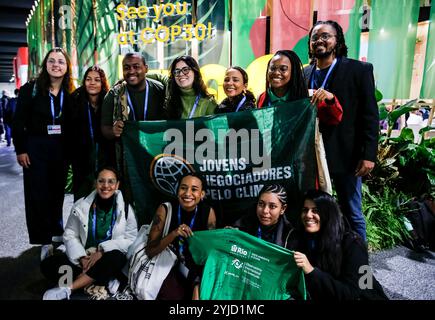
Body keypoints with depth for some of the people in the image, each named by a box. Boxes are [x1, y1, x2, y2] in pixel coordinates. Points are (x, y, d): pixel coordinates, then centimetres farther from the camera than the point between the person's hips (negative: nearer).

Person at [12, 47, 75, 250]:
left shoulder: (70, 93, 4)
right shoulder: (31, 89, -4)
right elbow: (18, 122, -5)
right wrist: (20, 150, -10)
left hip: (60, 149, 3)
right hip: (35, 148, -3)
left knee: (57, 191, 12)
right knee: (37, 194, 1)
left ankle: (56, 231, 28)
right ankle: (44, 240, 10)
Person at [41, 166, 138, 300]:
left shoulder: (125, 209, -6)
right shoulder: (81, 206, -3)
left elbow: (130, 239, -7)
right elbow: (70, 235, 0)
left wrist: (102, 251, -18)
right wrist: (82, 258, -16)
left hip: (108, 260, -2)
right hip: (82, 259, 2)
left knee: (117, 258, -37)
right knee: (47, 265, -20)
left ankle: (67, 289, -28)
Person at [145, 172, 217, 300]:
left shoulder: (208, 212, -11)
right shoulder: (165, 209, -15)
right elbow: (149, 251, -16)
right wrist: (173, 234, -31)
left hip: (197, 267, 2)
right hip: (169, 264, -1)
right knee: (173, 295, -24)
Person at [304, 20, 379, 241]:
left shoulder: (359, 70, -1)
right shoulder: (305, 74, 10)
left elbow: (370, 115, -4)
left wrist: (368, 155, -10)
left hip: (344, 154, -3)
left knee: (351, 213, 8)